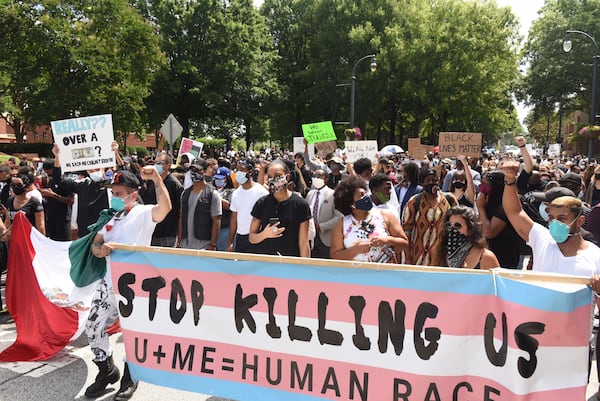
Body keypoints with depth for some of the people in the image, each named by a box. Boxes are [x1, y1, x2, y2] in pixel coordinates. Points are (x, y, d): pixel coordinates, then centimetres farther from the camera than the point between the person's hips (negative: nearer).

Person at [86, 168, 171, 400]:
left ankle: (129, 378, 26)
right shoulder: (111, 217, 15)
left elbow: (165, 207, -29)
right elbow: (95, 246, 12)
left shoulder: (143, 213, -8)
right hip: (108, 283, 7)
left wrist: (156, 178, -35)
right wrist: (101, 250, -12)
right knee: (93, 328, 9)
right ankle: (107, 371, 30)